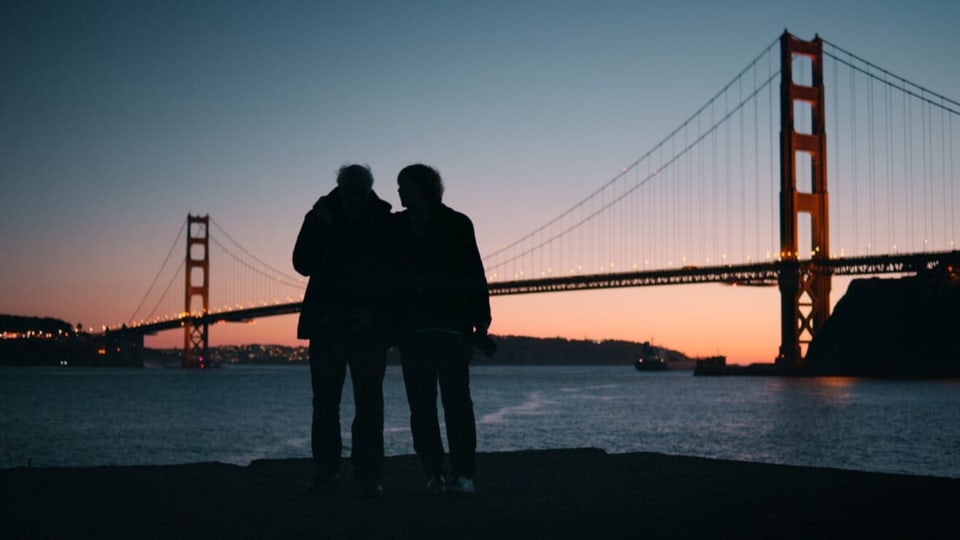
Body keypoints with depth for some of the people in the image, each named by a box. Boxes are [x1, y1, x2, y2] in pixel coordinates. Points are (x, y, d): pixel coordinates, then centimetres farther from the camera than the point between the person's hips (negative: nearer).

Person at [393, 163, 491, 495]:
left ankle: (462, 474, 0)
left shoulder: (456, 225, 0)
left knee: (456, 401, -3)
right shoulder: (396, 227, 9)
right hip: (412, 328, 4)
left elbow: (474, 277, -2)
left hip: (451, 327, -4)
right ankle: (434, 474, 8)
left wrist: (481, 322, -6)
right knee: (420, 405, 3)